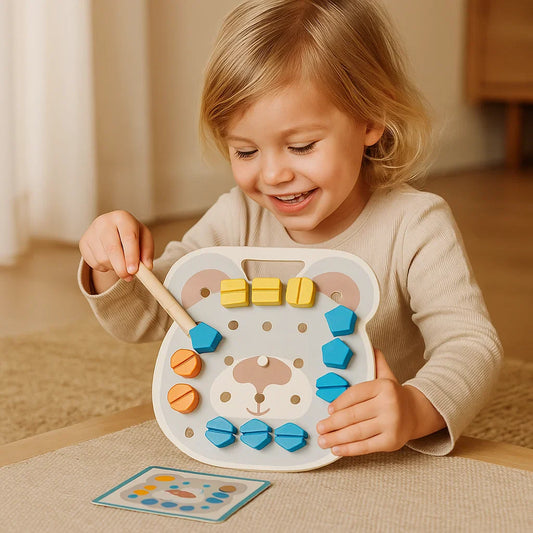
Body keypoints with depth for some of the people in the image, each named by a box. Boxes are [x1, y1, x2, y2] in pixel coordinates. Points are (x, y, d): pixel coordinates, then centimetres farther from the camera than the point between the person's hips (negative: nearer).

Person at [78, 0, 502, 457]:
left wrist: (416, 409, -39)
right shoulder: (239, 219, -1)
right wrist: (113, 269, -17)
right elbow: (146, 318, 4)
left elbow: (472, 345, -18)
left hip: (378, 469, -2)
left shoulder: (414, 227, -13)